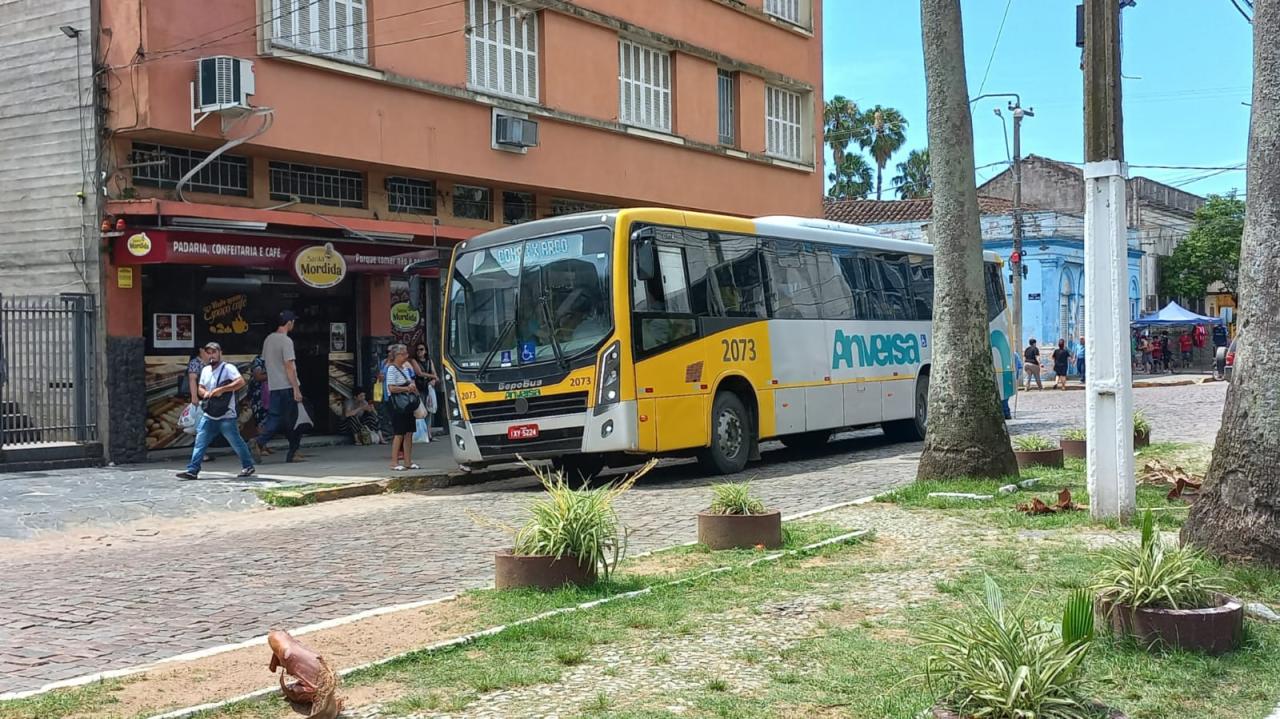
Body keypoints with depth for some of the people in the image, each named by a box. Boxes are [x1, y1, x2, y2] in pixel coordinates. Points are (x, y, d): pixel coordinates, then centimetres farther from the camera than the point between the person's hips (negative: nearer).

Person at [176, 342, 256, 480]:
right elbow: (200, 389, 18)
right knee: (200, 442, -1)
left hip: (226, 416, -6)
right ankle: (192, 471, -2)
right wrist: (205, 393, -7)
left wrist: (221, 389, -25)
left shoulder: (228, 368, -9)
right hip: (209, 416, 6)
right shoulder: (205, 370, 14)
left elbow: (241, 382, -23)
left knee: (236, 442, 3)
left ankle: (248, 466, 18)